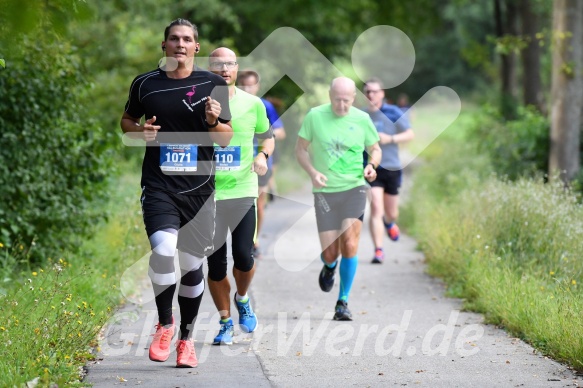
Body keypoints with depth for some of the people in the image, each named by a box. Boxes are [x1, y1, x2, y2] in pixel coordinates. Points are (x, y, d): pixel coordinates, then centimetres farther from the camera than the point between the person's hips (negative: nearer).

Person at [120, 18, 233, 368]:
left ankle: (186, 338, 25)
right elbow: (127, 120, 20)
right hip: (159, 186, -1)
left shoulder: (213, 85, 3)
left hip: (199, 188, 1)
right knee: (163, 250, -22)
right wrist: (139, 130, -3)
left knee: (192, 265, 7)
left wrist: (214, 122, -15)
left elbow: (226, 139, 7)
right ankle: (165, 324, 0)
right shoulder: (145, 84, 4)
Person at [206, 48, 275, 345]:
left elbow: (267, 137, 17)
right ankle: (226, 323, 18)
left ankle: (242, 299, 25)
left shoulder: (252, 104, 4)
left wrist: (263, 155, -2)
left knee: (243, 256, -8)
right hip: (207, 195, 0)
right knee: (216, 263, 1)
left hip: (243, 191, 1)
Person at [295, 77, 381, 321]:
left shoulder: (362, 119, 0)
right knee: (329, 253, -1)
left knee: (349, 246, -15)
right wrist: (312, 172, -13)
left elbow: (375, 149, 13)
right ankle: (329, 266, 40)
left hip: (354, 188, 0)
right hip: (325, 191, 0)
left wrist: (371, 165, -10)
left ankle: (343, 303, 0)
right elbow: (301, 149, 4)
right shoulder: (315, 116, -3)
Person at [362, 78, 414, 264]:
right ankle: (378, 250, -14)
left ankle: (389, 223, 51)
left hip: (392, 167, 1)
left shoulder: (393, 113, -4)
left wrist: (390, 139, -17)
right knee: (375, 208, -16)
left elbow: (410, 134, -4)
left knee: (391, 213, 13)